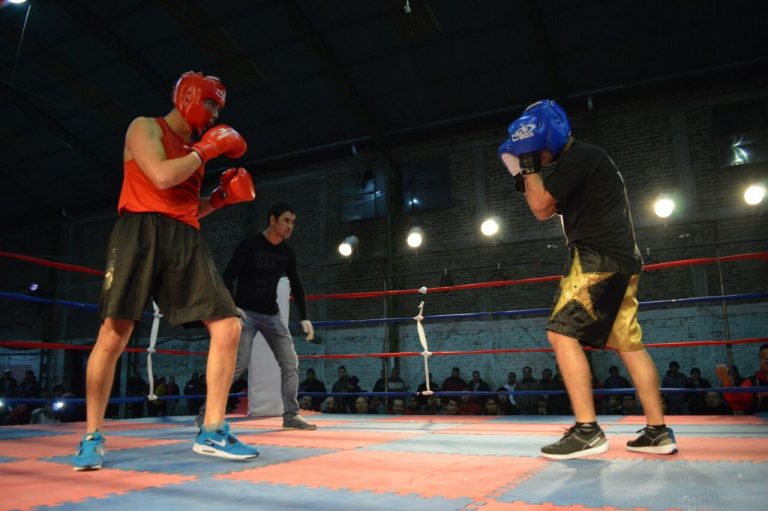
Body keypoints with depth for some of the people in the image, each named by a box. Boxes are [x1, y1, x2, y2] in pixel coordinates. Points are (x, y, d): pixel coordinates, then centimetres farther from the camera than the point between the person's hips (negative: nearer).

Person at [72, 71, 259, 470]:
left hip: (186, 240, 6)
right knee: (114, 333, -11)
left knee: (228, 326, -7)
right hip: (143, 229, -6)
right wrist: (205, 151, -1)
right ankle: (92, 437, 7)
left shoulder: (193, 150, 27)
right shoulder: (145, 127, 8)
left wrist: (220, 197, 14)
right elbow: (162, 177, -12)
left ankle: (212, 432, 0)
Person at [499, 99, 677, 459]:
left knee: (562, 333, -13)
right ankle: (658, 431, 14)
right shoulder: (580, 161, 23)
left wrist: (529, 164, -1)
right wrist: (524, 174, 15)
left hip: (600, 259, -11)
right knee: (628, 344, 10)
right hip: (620, 261, 11)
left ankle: (587, 430, -14)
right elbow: (546, 210, 25)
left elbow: (541, 207, -11)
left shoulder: (579, 156, -7)